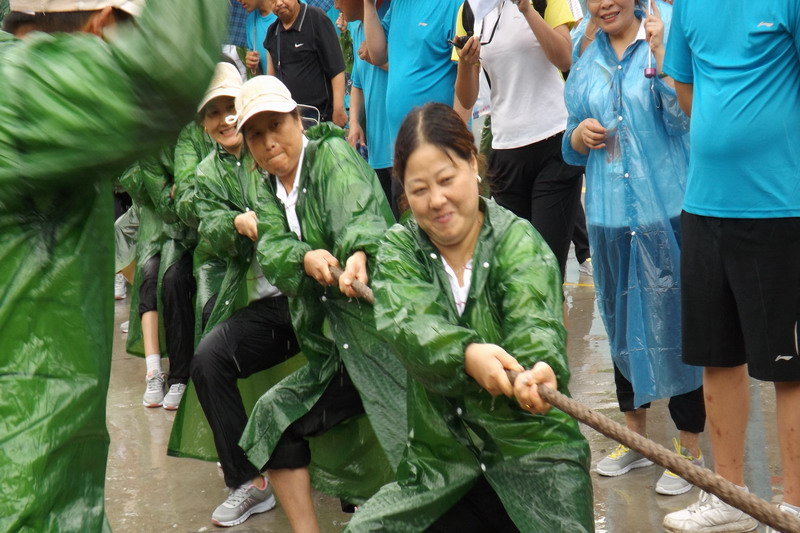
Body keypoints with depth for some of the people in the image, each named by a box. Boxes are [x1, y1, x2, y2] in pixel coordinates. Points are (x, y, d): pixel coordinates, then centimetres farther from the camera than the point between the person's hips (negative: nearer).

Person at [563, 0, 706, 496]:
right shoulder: (587, 61, 12)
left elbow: (687, 117, -15)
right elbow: (572, 148, 19)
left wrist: (660, 55, -22)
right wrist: (579, 135, -3)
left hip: (667, 209, -6)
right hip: (609, 213, 6)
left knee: (675, 320, -1)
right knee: (622, 321, 16)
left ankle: (690, 448, 12)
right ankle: (636, 436, 32)